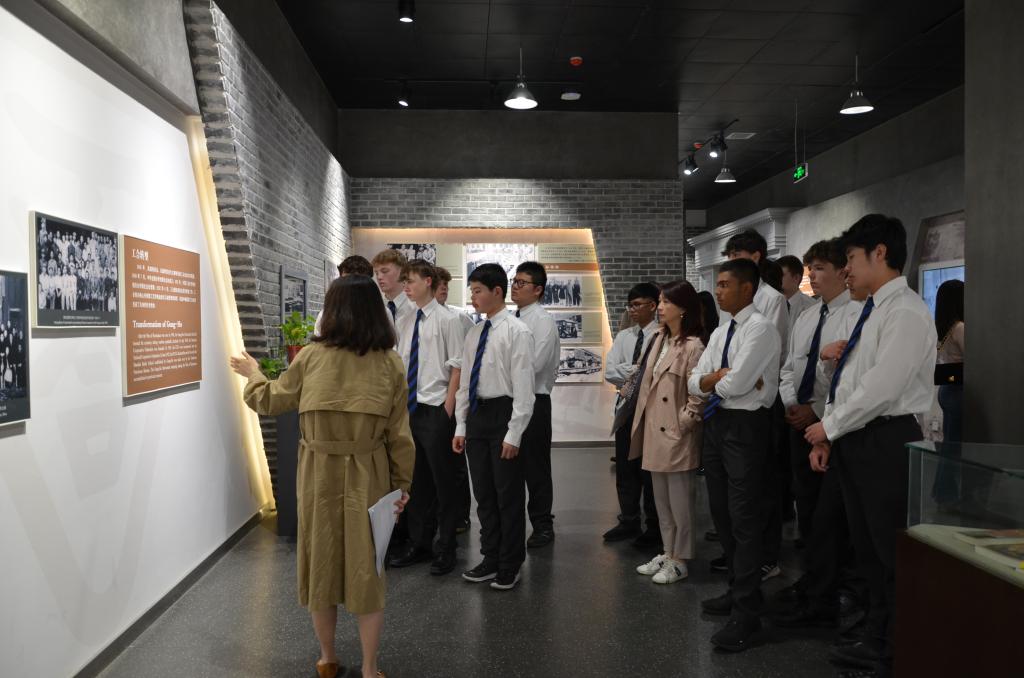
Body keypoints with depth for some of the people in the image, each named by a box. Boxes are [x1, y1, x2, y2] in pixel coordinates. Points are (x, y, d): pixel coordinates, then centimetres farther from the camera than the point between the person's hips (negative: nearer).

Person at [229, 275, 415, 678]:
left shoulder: (311, 357, -8)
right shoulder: (390, 364, -8)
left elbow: (269, 402, 7)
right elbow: (399, 434, -5)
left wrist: (253, 374, 26)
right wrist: (402, 483, 5)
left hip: (320, 474, 0)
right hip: (368, 477, 0)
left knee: (321, 561, 17)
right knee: (366, 567, 11)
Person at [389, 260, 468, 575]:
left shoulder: (447, 320, -7)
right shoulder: (405, 323, 12)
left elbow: (457, 366, -9)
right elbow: (399, 366, 16)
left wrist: (448, 408, -13)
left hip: (436, 410, -6)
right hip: (409, 410, 7)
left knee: (444, 482, 3)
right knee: (415, 481, 15)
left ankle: (446, 549, 16)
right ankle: (418, 545, 28)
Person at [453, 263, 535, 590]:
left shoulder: (517, 331, -10)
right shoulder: (474, 333, 11)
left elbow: (523, 385, -14)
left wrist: (513, 434, -17)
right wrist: (460, 426, 11)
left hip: (504, 413, -7)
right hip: (477, 415, 7)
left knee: (508, 495, 4)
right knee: (483, 493, 14)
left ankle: (510, 566, 19)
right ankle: (491, 559, 28)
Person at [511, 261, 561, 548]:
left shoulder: (543, 321, -11)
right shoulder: (512, 319, 12)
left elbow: (534, 364, -20)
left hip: (532, 401, -7)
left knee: (535, 466, 3)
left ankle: (542, 526, 17)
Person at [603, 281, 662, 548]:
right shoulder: (623, 336, 10)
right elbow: (609, 372, 1)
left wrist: (627, 373, -12)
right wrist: (635, 371, -13)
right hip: (626, 405, 6)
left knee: (650, 468, 4)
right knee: (625, 467, 12)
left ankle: (654, 528, 19)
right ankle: (629, 522, 26)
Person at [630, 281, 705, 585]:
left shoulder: (693, 346, -15)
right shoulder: (660, 339, 10)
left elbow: (697, 397, -16)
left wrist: (681, 426, -13)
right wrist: (644, 427, 11)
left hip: (677, 435, -8)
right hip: (655, 433, 8)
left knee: (680, 501, 4)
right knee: (661, 500, 17)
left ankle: (679, 561, 18)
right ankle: (667, 553, 31)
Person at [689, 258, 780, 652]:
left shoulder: (760, 329, -12)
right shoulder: (720, 333, 14)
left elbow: (736, 384, -22)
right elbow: (695, 383, 8)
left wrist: (714, 381, -1)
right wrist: (721, 377, -11)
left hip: (746, 426, -9)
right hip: (716, 424, 9)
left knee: (745, 520, -4)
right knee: (722, 515, 17)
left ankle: (746, 613, 4)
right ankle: (737, 591, 32)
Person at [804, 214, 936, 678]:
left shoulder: (906, 313, -14)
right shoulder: (870, 312, 15)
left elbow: (881, 388, -22)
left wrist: (828, 427, -11)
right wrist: (827, 439, 11)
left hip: (887, 442, -9)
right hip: (855, 440, 9)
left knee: (893, 552, 3)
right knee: (868, 549, 17)